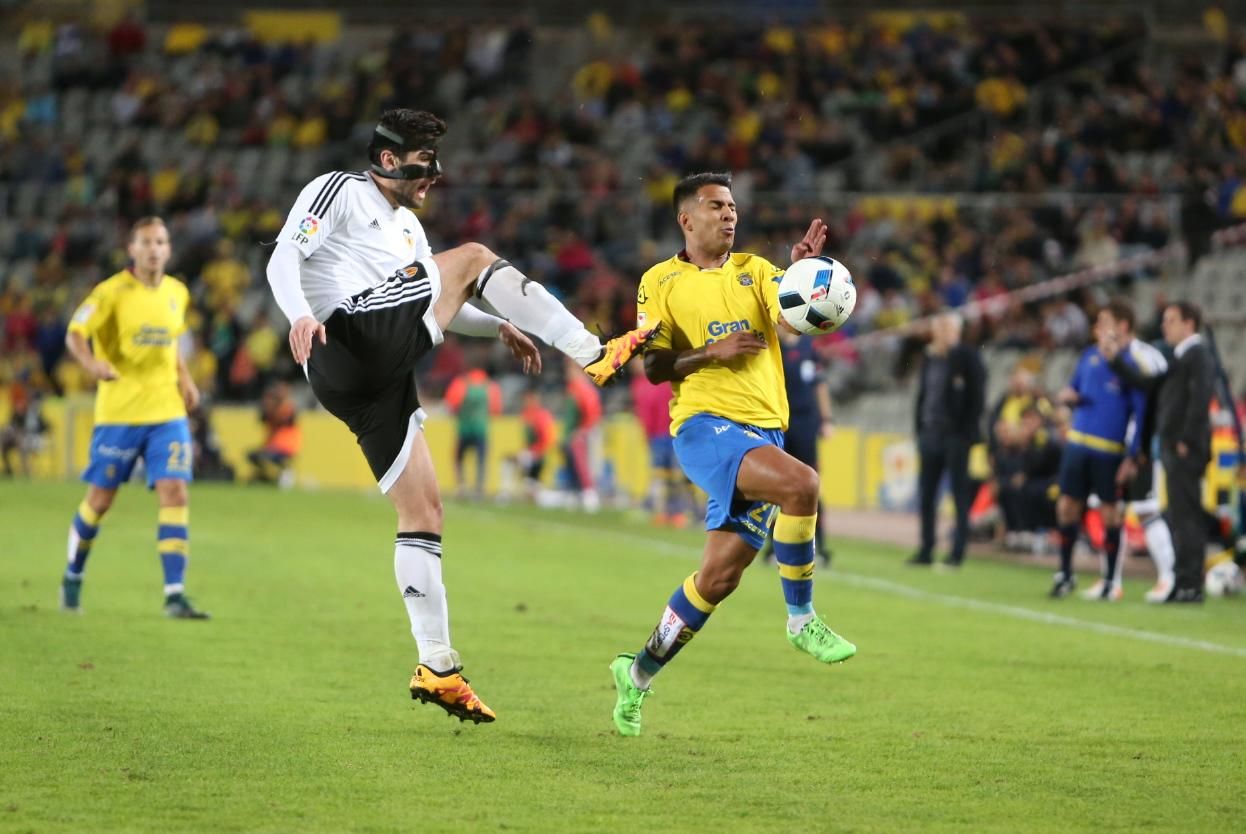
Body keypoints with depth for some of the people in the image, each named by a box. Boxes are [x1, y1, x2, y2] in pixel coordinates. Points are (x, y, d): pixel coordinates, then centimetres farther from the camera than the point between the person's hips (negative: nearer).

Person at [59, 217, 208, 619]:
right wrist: (92, 363, -30)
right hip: (118, 411, -4)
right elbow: (75, 334, -10)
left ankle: (175, 594, -13)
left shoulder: (177, 293, 8)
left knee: (175, 494, -11)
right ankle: (72, 577, 29)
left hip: (167, 411, 4)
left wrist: (184, 378, 10)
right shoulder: (112, 292, -9)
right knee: (100, 499, 5)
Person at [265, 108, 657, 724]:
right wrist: (300, 314, -24)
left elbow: (434, 304, 39)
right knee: (473, 256, -6)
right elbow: (283, 257, -6)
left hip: (382, 382, 9)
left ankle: (437, 668, 4)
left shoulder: (407, 227, 33)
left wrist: (500, 326, 23)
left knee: (423, 512, 4)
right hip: (351, 343, -9)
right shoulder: (338, 191, 6)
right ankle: (594, 357, -6)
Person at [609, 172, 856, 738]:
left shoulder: (753, 271, 14)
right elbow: (654, 367, 0)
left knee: (720, 574, 2)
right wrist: (713, 352, -14)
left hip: (764, 431, 5)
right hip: (704, 426, -5)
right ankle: (801, 619, -16)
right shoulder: (661, 282, 4)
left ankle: (639, 673, 19)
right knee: (800, 484, -31)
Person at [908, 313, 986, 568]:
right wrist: (920, 426, 10)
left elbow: (977, 395, -10)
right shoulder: (929, 357, 12)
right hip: (931, 433, 7)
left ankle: (958, 552, 2)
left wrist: (968, 430, -15)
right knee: (926, 494, 8)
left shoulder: (967, 356, -7)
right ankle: (926, 550, 15)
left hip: (956, 434, -7)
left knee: (960, 494, -1)